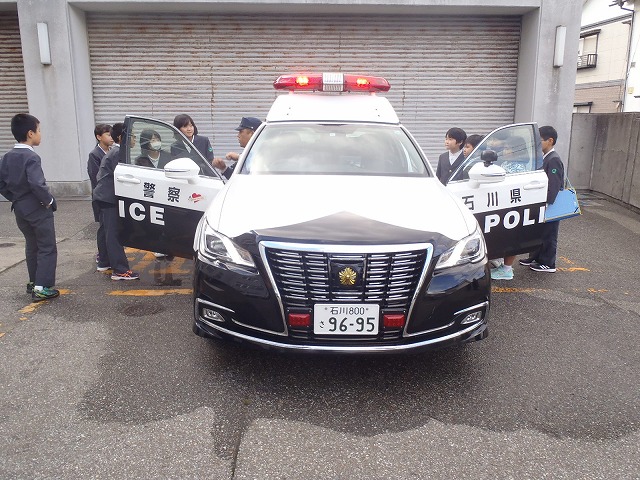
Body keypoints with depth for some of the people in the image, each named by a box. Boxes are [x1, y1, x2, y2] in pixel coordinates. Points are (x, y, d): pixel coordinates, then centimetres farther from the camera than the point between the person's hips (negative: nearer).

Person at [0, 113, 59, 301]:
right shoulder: (31, 157, -19)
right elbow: (37, 184, -30)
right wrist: (49, 201, -16)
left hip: (20, 210, 8)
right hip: (38, 210, -8)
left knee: (32, 246, 21)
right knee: (47, 248, 0)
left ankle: (33, 283, 30)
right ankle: (42, 288, -3)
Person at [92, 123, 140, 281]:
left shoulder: (113, 151, 17)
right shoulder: (118, 153, -15)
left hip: (104, 196, 11)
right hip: (109, 197, -11)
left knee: (108, 231, 18)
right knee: (114, 233, -12)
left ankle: (105, 263, 29)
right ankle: (120, 270, -13)